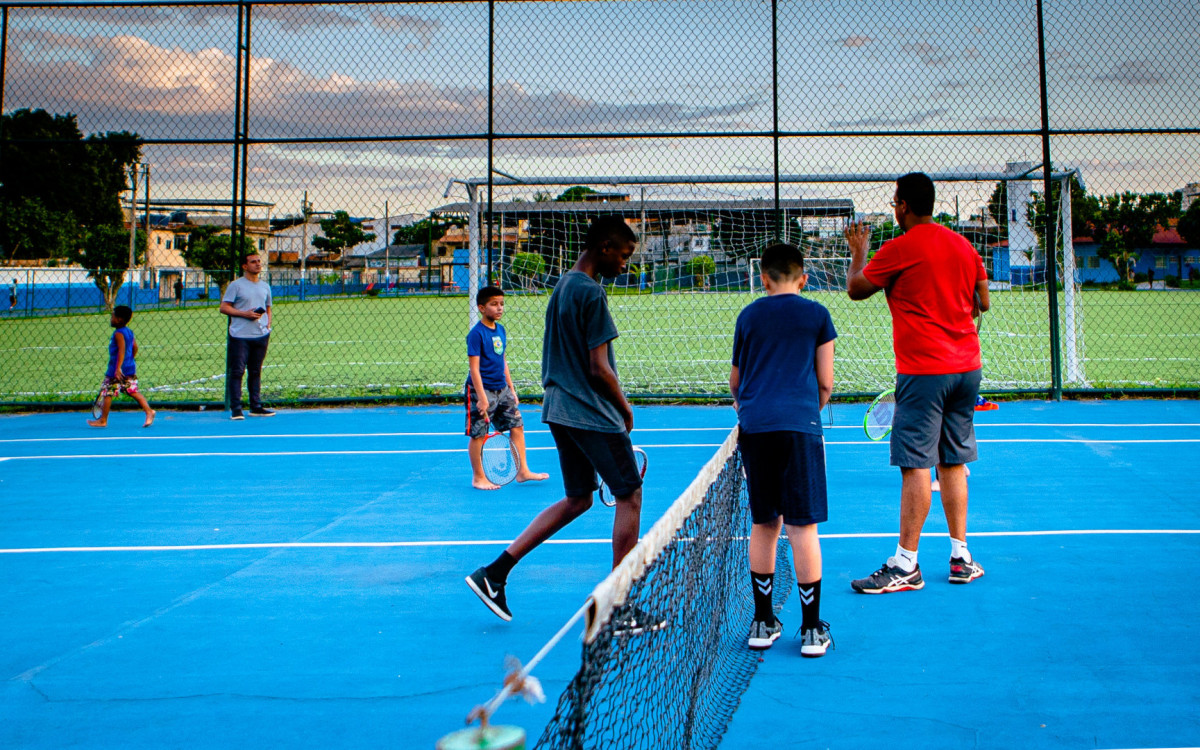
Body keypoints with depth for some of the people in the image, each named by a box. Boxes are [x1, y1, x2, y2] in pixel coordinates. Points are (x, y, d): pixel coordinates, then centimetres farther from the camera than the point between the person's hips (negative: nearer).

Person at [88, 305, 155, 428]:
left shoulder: (118, 334, -15)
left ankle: (103, 420, 9)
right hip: (130, 367, 8)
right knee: (133, 391, 9)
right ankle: (148, 411, -5)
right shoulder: (129, 332, 11)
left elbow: (121, 350, -23)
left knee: (107, 393, 2)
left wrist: (118, 368, -27)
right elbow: (135, 348, 16)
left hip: (116, 370, -8)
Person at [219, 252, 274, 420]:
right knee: (237, 371, -6)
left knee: (256, 371, 11)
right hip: (240, 336, -5)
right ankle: (235, 408, -2)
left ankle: (256, 407, 16)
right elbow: (224, 307, -6)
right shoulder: (236, 285, -2)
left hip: (261, 335, 5)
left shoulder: (265, 286, 15)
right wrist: (245, 314, -15)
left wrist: (268, 324, 7)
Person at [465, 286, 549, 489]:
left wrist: (511, 388, 16)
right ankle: (478, 478, 12)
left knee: (517, 426, 9)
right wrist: (482, 397, -21)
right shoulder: (476, 334, -14)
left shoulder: (501, 330, 8)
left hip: (502, 389, 8)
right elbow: (474, 368, -17)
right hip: (482, 390, -8)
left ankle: (522, 471, 18)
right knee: (478, 434, 1)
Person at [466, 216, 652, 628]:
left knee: (577, 500, 17)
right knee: (629, 496, 2)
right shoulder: (591, 293, -17)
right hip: (593, 413, -9)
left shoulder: (563, 286, 13)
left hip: (561, 409, 9)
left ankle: (495, 572, 13)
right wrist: (625, 409, -4)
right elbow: (599, 369, -19)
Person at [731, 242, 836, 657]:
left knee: (763, 525, 11)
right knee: (802, 526, 0)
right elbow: (825, 384, 5)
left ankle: (763, 623, 16)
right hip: (798, 425, -3)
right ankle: (812, 629, 4)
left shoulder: (748, 316, 14)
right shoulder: (816, 315, 6)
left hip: (754, 426, 3)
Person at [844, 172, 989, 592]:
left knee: (916, 466, -6)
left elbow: (855, 289, 2)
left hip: (923, 371, -7)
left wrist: (858, 252, 18)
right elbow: (983, 302, 17)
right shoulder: (963, 245, 10)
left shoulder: (899, 249, -9)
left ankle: (906, 566, -4)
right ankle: (961, 558, 17)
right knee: (953, 463, 13)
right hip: (966, 367, 7)